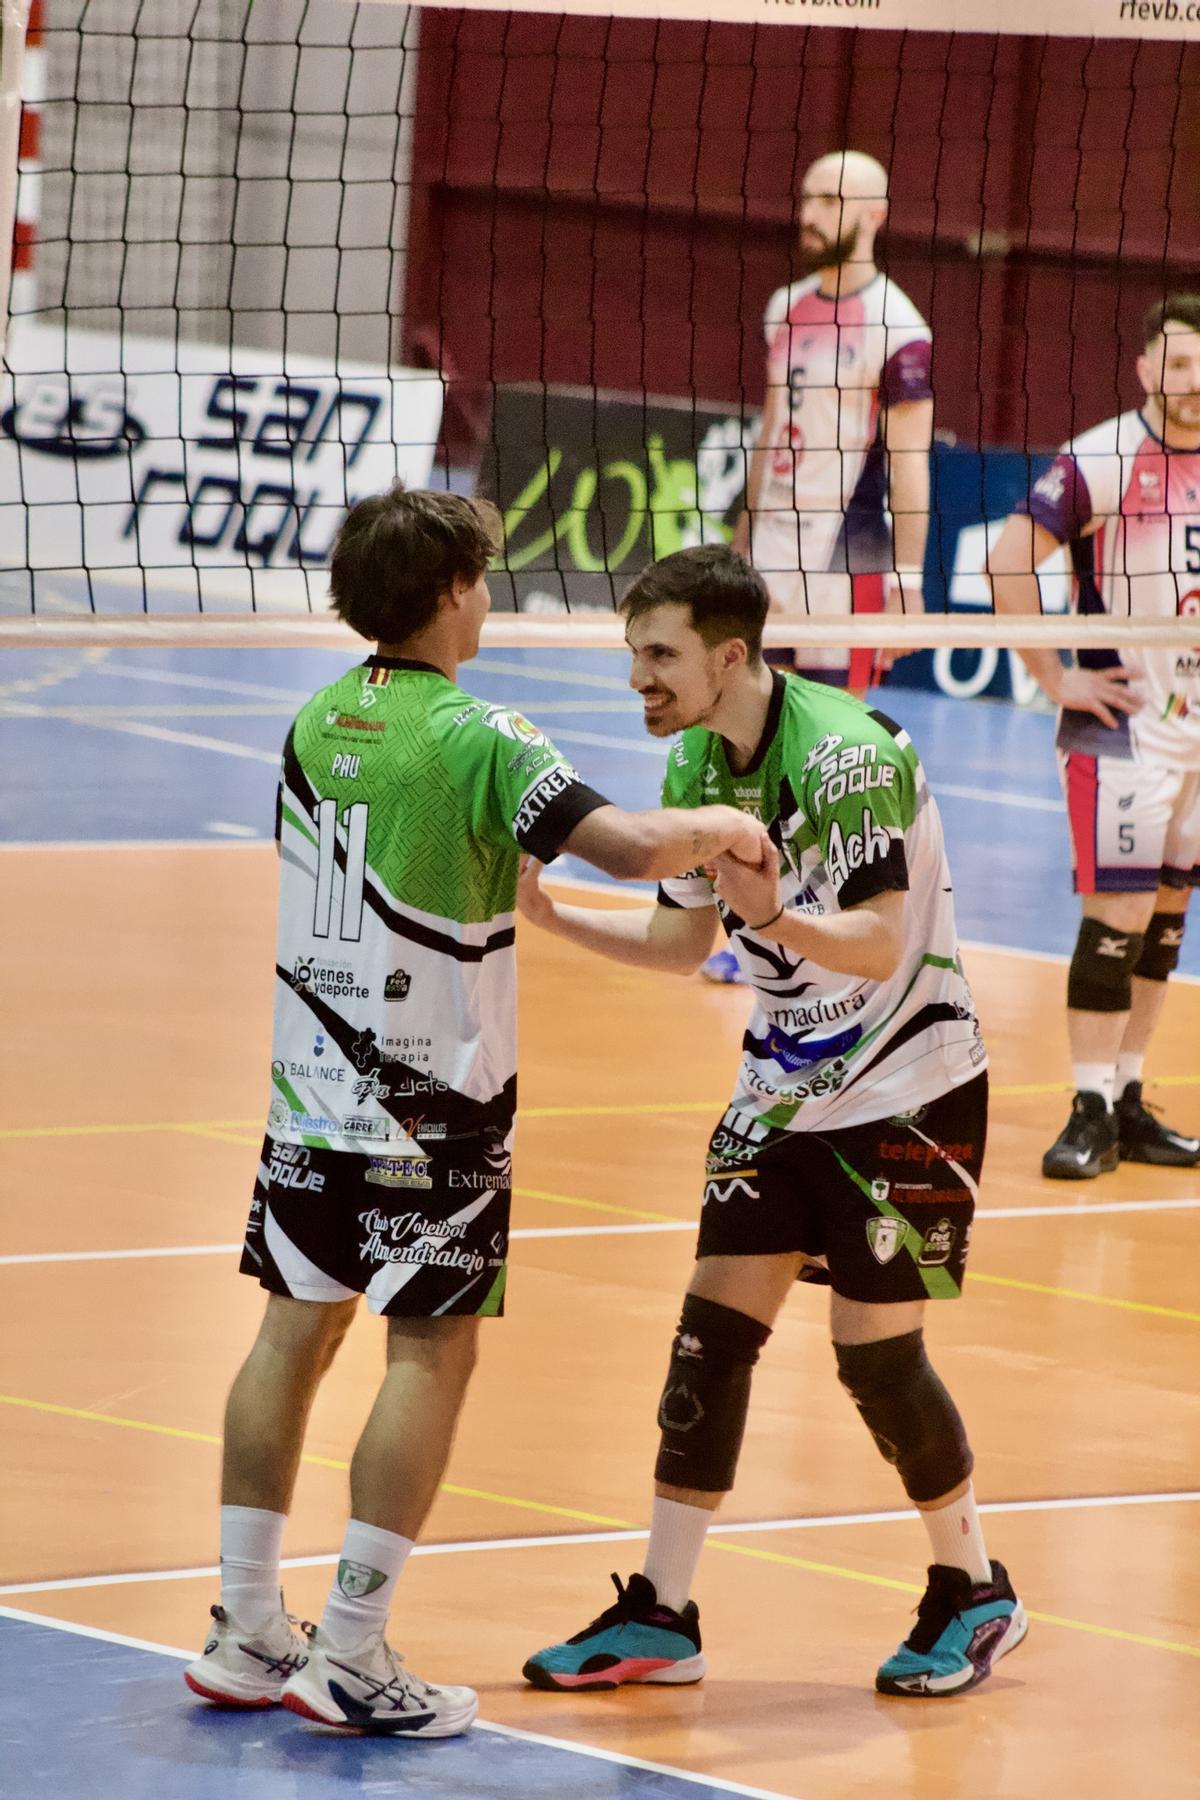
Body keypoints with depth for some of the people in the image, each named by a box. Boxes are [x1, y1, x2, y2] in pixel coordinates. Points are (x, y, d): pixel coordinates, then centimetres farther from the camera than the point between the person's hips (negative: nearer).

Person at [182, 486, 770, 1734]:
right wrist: (716, 825, -4)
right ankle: (350, 1656, -5)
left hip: (310, 1086, 7)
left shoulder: (315, 725, 6)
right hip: (431, 1104, -7)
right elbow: (632, 848, -23)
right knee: (431, 1352, -1)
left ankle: (246, 1632, 16)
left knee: (296, 1333, 13)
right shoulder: (477, 740, -15)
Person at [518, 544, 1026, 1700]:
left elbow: (878, 945, -29)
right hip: (784, 1086, 7)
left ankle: (973, 1596, 15)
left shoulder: (845, 753, -23)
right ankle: (660, 1617, 5)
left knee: (876, 1346, -5)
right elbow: (679, 939, 11)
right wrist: (545, 912, -1)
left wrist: (775, 914, -47)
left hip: (906, 1091, -7)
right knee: (713, 1329, 0)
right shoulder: (694, 762, 1)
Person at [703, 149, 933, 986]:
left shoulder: (896, 329, -12)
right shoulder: (787, 308, 11)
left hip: (845, 568, -7)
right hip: (771, 557, 7)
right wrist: (742, 540, 20)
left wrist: (906, 578, -16)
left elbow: (909, 463, -13)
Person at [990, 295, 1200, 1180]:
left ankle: (1128, 1099, 19)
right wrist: (1055, 677, -14)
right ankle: (1092, 1113, -3)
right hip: (1125, 725, -6)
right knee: (1118, 913, -8)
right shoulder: (1101, 461, -12)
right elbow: (1009, 563, -15)